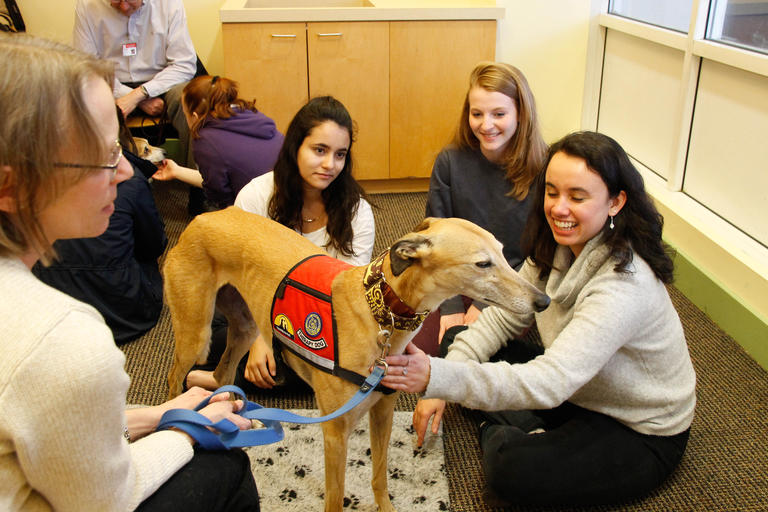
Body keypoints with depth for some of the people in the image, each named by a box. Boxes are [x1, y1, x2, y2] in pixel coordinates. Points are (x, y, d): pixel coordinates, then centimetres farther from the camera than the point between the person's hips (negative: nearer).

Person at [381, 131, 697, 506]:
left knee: (509, 469, -30)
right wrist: (439, 389, -12)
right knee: (465, 347, -1)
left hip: (642, 433, -7)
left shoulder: (625, 284, -34)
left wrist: (438, 377, -50)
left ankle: (496, 432, 1)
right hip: (578, 393, 7)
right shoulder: (554, 247, -9)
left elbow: (548, 383, -41)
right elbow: (503, 317, -2)